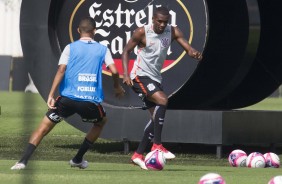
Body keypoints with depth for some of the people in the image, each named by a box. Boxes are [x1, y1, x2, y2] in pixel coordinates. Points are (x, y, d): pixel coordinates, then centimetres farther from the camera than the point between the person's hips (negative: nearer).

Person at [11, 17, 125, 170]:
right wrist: (117, 87, 25)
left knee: (44, 127, 6)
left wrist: (51, 95, -7)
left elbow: (61, 70, -4)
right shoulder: (102, 49, 11)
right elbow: (114, 71, 4)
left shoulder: (70, 48, 7)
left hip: (68, 98, -1)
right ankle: (78, 159, 31)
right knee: (101, 122, 32)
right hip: (91, 100, 1)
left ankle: (23, 161, -12)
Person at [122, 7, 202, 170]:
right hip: (140, 76, -7)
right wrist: (126, 74, -16)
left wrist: (195, 53, -36)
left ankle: (138, 155, 15)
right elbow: (127, 51, -4)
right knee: (163, 100, -27)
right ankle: (157, 145, -23)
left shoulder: (172, 32, -2)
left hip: (155, 78, 7)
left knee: (157, 118, 6)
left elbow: (187, 47, -12)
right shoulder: (142, 32, -12)